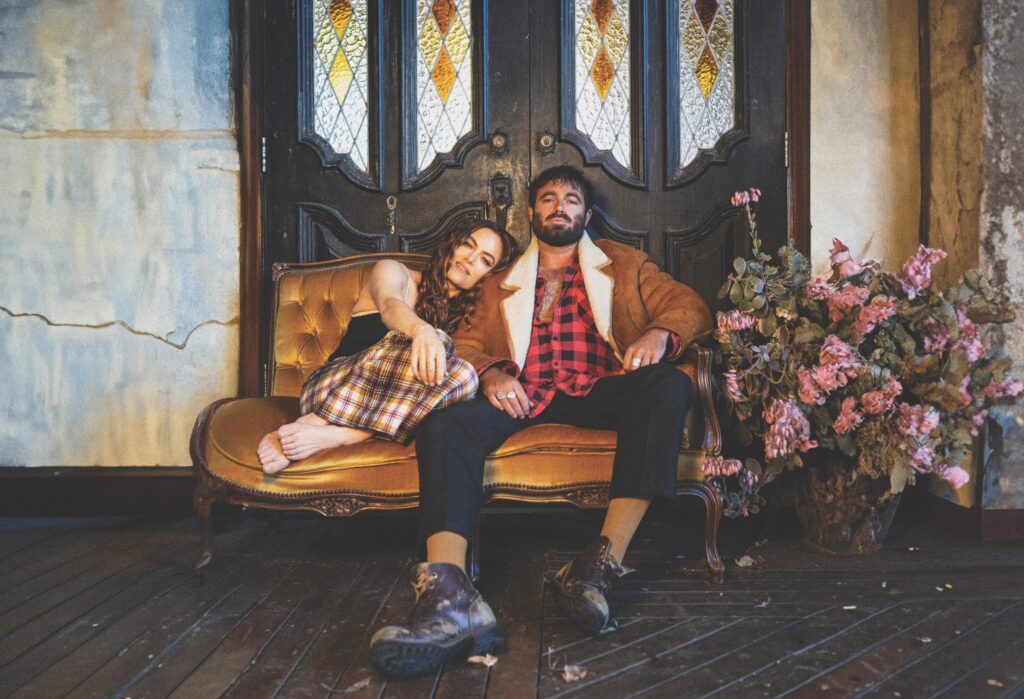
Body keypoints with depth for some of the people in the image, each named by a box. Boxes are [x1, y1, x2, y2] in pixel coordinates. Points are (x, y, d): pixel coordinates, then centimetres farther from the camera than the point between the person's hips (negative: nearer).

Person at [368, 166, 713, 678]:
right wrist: (490, 371, -10)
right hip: (519, 396, 1)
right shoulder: (502, 283, 27)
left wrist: (659, 333, -12)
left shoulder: (622, 265, 25)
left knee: (669, 386, -32)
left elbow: (690, 304, 13)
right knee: (444, 424, -30)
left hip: (595, 390, 0)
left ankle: (604, 561, -38)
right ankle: (451, 597, -46)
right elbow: (467, 340, 15)